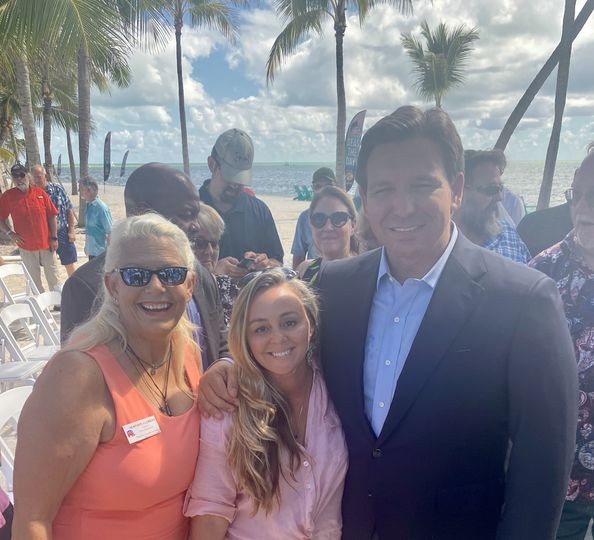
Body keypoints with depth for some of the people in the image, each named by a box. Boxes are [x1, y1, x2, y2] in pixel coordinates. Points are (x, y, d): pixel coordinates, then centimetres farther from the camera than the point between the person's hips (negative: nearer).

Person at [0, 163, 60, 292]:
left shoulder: (40, 193, -3)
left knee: (53, 276, 9)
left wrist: (54, 238, -3)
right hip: (26, 246, 0)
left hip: (46, 243, 0)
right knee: (34, 279, 10)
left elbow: (52, 216, 0)